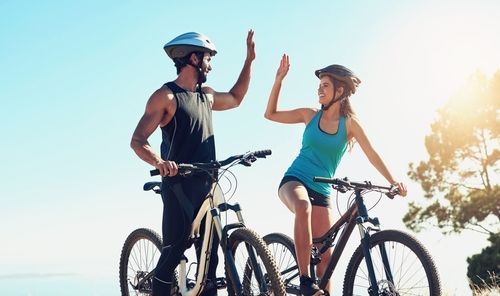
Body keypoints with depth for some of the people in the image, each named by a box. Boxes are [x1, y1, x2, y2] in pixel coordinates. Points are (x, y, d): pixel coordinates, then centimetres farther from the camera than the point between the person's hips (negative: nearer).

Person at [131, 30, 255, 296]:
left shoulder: (206, 95, 17)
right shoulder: (166, 96, -7)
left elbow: (235, 98, 36)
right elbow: (137, 141, -13)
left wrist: (249, 59, 31)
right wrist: (158, 161, -35)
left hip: (206, 185, 7)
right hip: (178, 186, -7)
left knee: (209, 253, 5)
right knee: (175, 249, -11)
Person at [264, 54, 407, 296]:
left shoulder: (349, 123, 2)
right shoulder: (310, 115, 4)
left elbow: (372, 155, -1)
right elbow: (270, 114, 8)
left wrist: (393, 182, -12)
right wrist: (279, 79, 0)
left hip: (322, 191, 2)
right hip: (295, 180, -2)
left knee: (326, 254, -2)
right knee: (303, 206, -38)